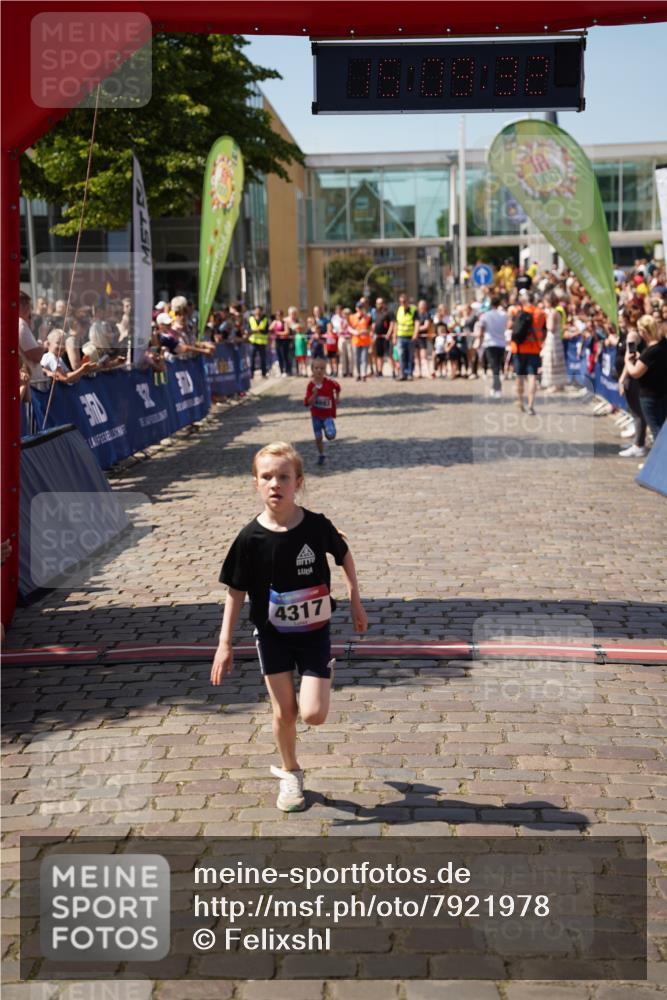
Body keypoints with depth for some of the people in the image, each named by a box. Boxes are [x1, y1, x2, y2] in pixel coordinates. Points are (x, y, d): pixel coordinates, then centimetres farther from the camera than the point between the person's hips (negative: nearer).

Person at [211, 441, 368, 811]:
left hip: (314, 631, 0)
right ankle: (290, 774, 32)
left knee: (313, 715, -9)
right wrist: (224, 644, -7)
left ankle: (325, 675, 26)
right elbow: (236, 592, -7)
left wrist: (356, 600, 10)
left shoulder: (316, 526, -16)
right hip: (273, 635, 1)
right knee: (284, 712, 6)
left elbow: (343, 554, 5)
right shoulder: (250, 537, -15)